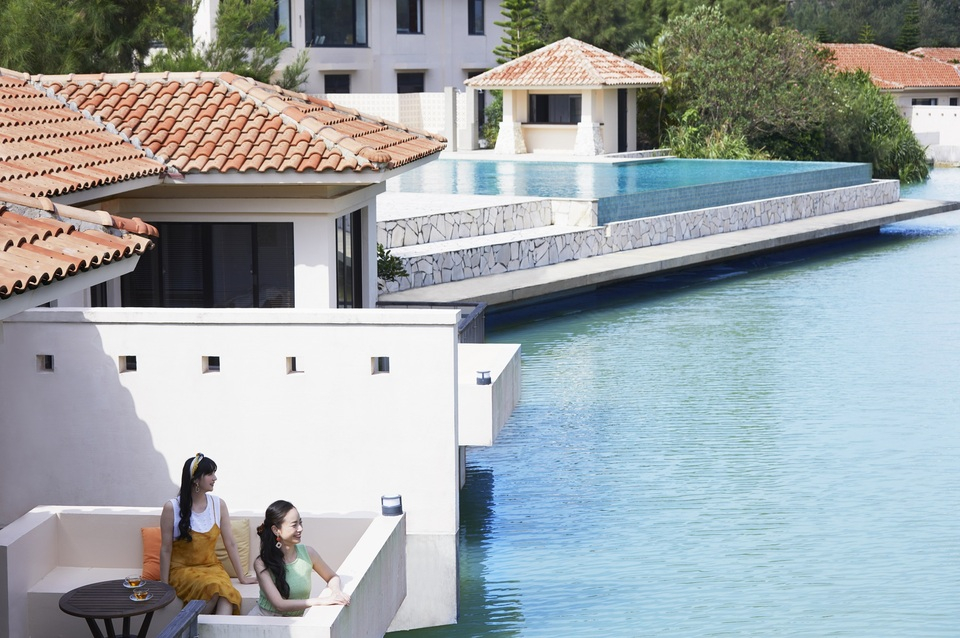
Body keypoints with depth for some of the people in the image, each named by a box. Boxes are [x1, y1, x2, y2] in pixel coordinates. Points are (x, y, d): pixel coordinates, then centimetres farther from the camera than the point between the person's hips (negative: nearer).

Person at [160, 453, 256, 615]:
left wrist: (242, 576, 8)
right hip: (182, 570, -3)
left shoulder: (218, 505, 4)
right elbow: (166, 549, -4)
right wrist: (164, 586, -6)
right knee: (214, 587, -35)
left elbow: (230, 543, 8)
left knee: (228, 591, -33)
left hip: (212, 567, 3)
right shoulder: (172, 508, -7)